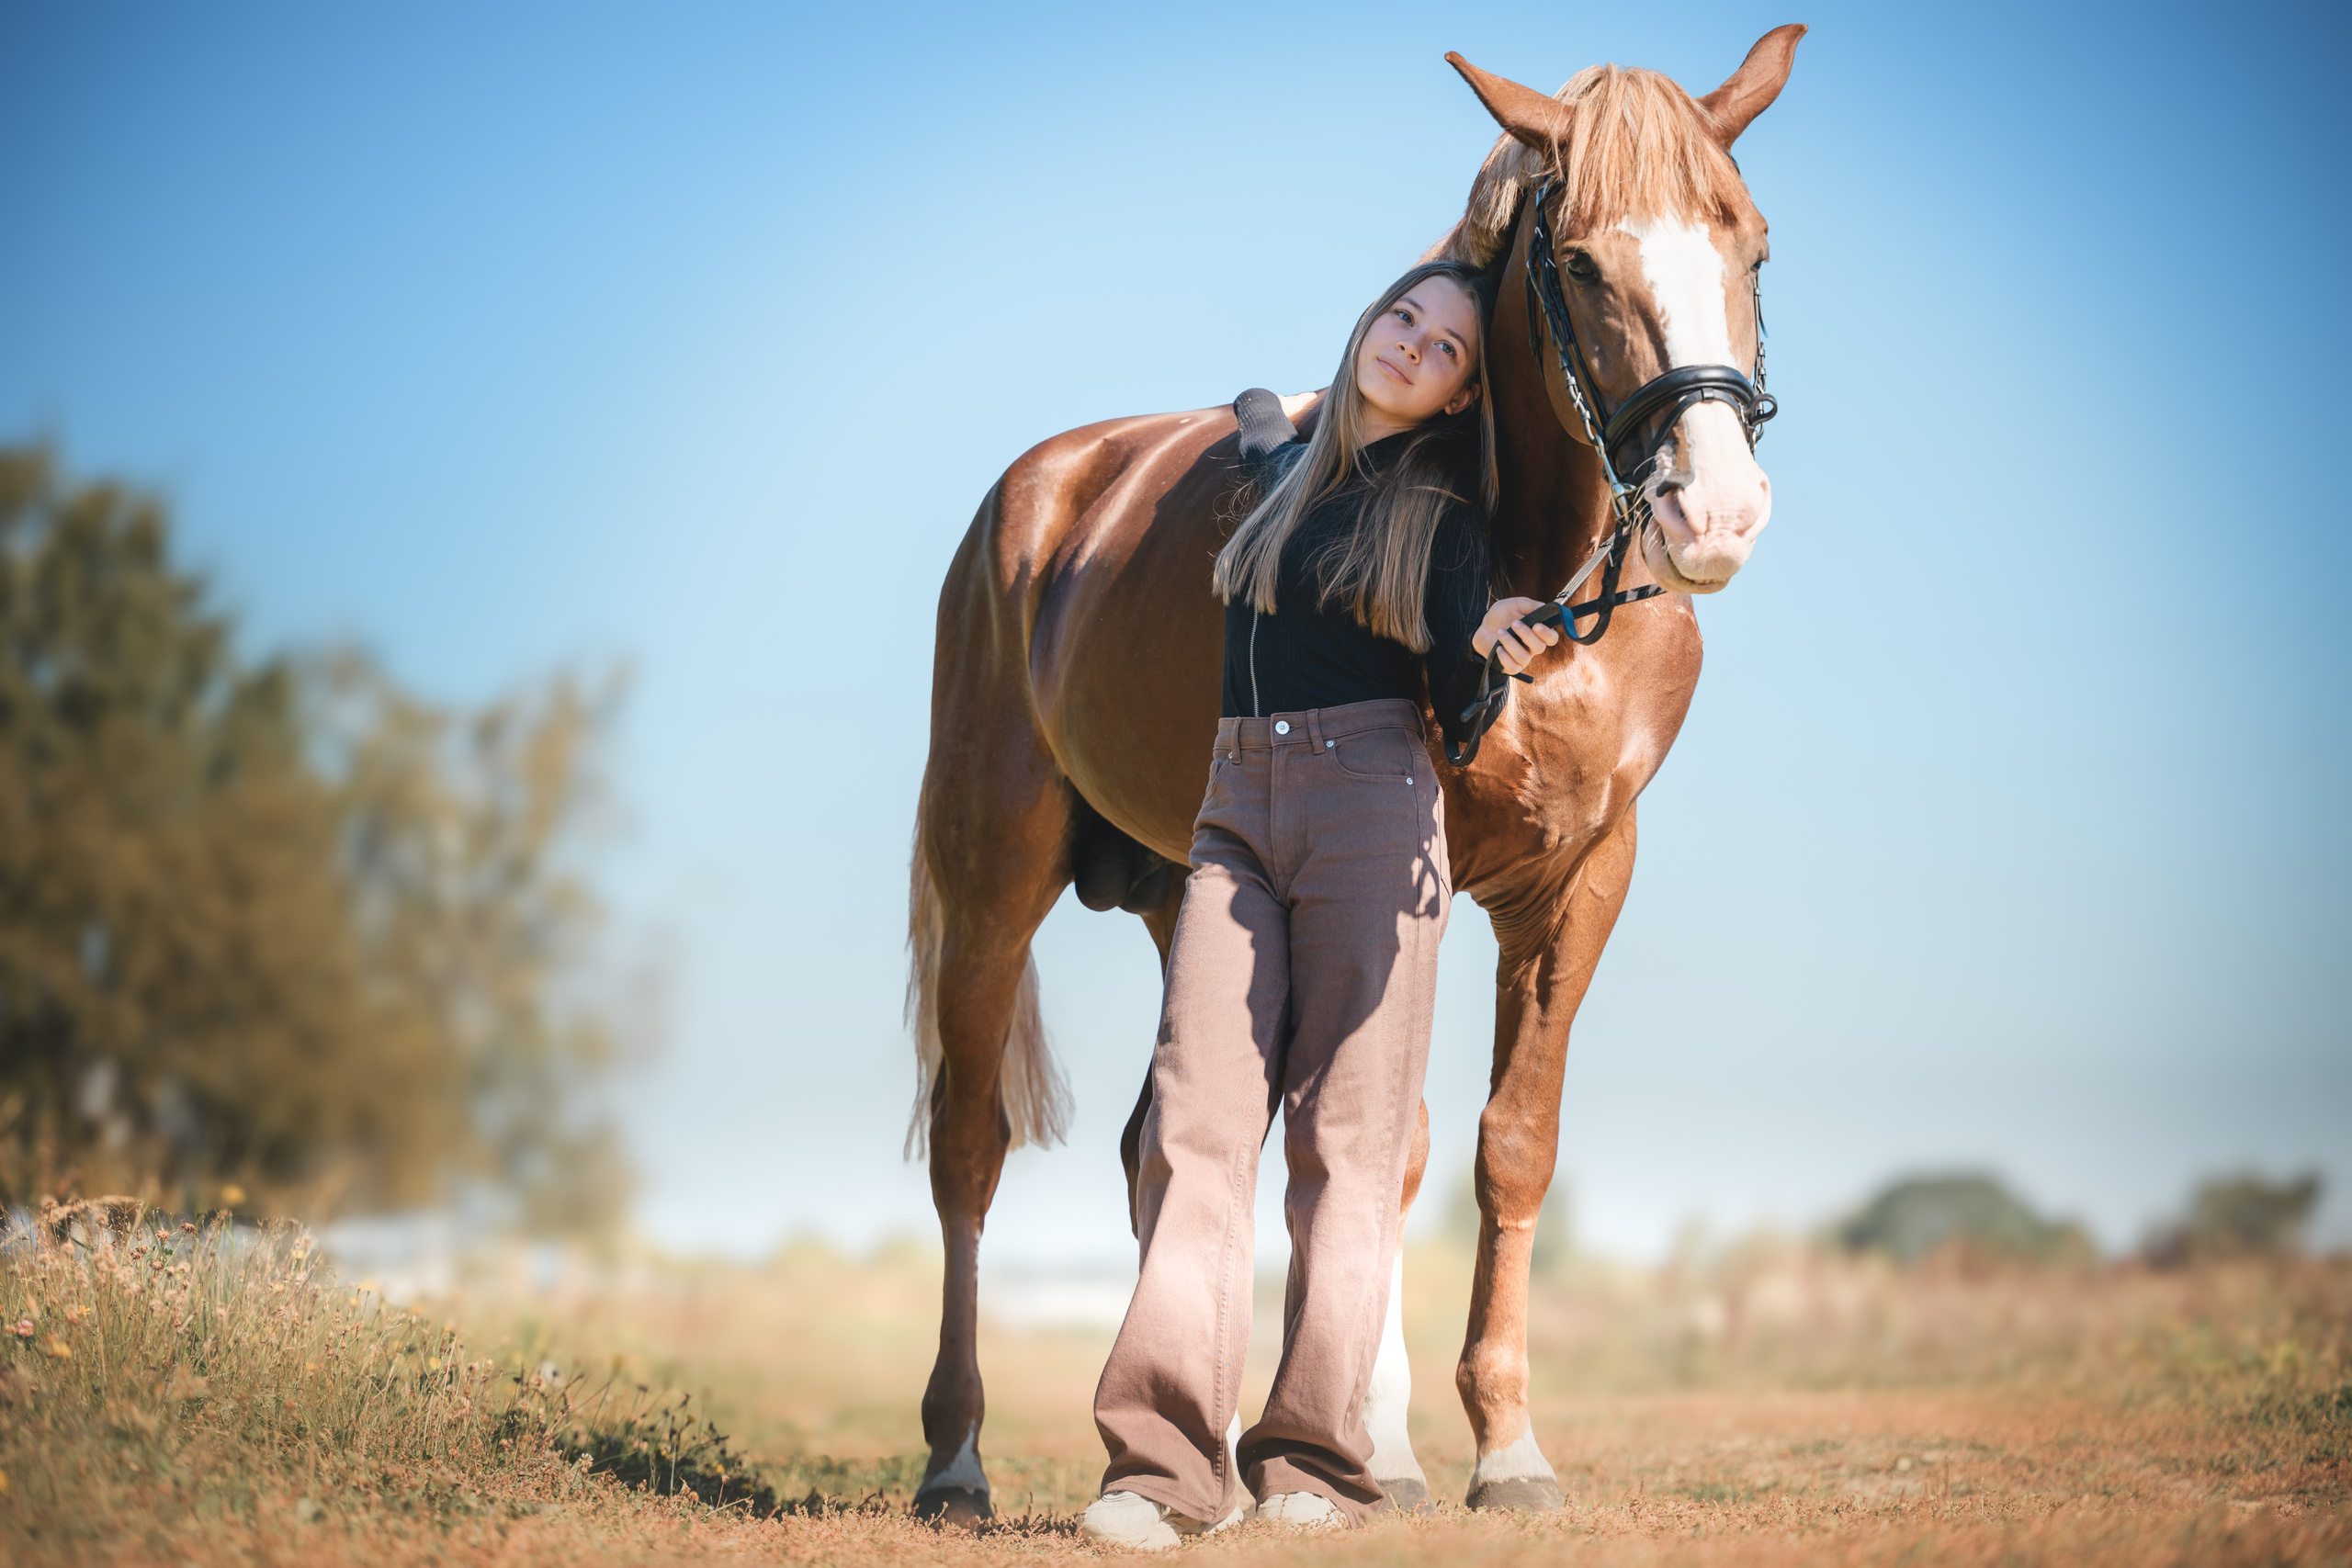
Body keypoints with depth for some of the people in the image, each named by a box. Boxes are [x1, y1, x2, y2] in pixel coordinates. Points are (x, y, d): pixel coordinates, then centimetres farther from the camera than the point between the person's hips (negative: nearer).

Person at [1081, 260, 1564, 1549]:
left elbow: (1453, 706, -8)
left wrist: (1490, 645, -22)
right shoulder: (1285, 473, 17)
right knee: (1197, 1117, -8)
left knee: (1345, 1133, -5)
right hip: (1237, 808, 4)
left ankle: (1317, 1458, -3)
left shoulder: (1442, 513, 4)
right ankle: (1167, 1461, -14)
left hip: (1372, 803, -4)